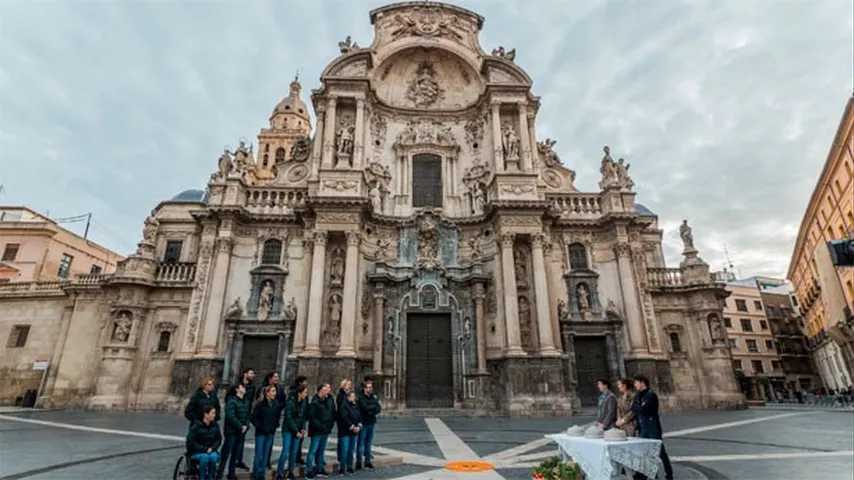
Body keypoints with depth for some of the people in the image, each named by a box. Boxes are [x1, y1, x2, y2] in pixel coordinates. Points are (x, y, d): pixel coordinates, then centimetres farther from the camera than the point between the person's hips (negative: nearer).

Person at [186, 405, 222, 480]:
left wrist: (211, 448, -11)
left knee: (213, 457, -30)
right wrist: (204, 449, -16)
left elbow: (219, 439, 7)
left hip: (210, 451, 3)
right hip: (196, 452, -3)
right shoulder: (196, 426, -13)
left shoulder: (215, 425, -1)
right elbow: (190, 442, -12)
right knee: (204, 457, -34)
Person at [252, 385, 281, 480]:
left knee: (265, 454, 11)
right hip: (261, 433, -4)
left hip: (271, 433, 4)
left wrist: (275, 425, 2)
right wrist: (260, 427, -13)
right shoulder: (260, 404, -13)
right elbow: (254, 418, -10)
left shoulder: (276, 404, 1)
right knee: (259, 455, -1)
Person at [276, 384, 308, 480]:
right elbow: (288, 418, -16)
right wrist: (296, 431, -15)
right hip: (288, 430, -5)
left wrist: (303, 428, -4)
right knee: (285, 452, -8)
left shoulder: (303, 403, 2)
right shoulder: (290, 402, -16)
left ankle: (290, 472, 19)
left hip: (297, 430, 5)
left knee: (294, 452, 7)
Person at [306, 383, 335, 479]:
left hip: (326, 430, 7)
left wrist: (330, 424, 2)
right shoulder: (315, 402, -16)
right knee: (313, 450, -2)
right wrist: (320, 426, -19)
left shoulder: (330, 400, 4)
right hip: (317, 431, -7)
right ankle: (309, 471, 7)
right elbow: (311, 417, -18)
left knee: (321, 450, 16)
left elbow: (333, 414, 13)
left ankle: (319, 470, 26)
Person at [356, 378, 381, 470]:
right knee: (360, 442, -1)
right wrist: (375, 406, -8)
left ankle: (367, 460, 22)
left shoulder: (374, 396, 9)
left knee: (368, 442, 13)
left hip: (371, 422, 6)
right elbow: (365, 407, -21)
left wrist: (372, 411, -15)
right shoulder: (360, 397, -9)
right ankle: (359, 461, 8)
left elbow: (379, 409, 4)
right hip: (363, 422, -6)